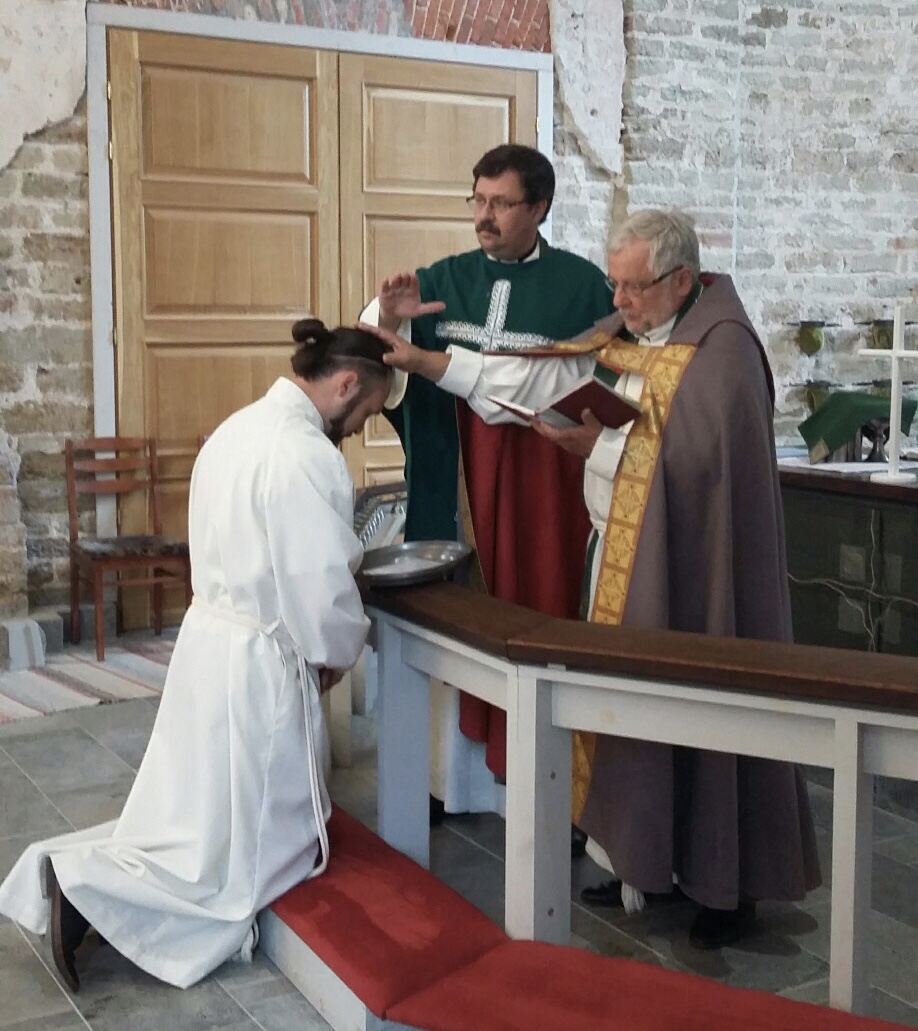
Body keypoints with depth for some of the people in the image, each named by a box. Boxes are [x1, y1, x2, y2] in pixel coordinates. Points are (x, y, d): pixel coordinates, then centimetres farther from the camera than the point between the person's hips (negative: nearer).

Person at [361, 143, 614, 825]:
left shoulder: (581, 287, 0)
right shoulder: (443, 281, 8)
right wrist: (388, 324, -21)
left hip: (544, 493, -2)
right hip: (455, 491, 3)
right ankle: (449, 776, 16)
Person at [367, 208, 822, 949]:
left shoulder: (723, 349, -14)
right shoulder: (622, 336, 8)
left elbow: (689, 459, -19)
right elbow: (537, 378, 3)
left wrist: (597, 445, -11)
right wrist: (425, 362, -2)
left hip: (691, 567, -7)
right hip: (625, 555, 7)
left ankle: (730, 884, 17)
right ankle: (648, 865, 25)